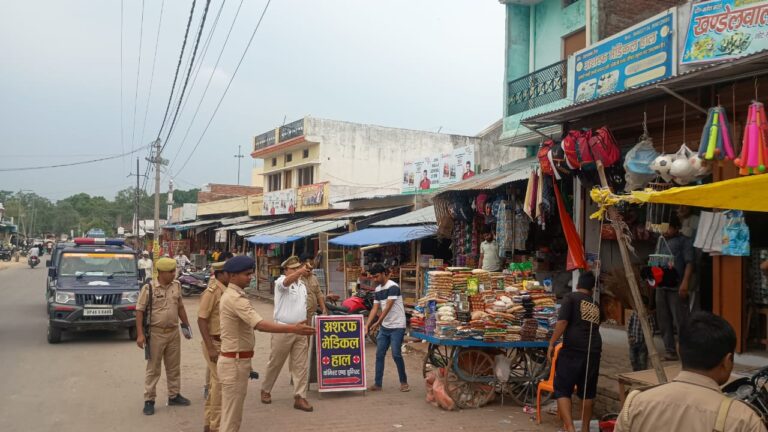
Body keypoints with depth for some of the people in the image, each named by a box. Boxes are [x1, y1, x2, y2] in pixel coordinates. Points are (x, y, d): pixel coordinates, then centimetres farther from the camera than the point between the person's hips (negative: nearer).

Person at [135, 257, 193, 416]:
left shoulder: (176, 286, 3)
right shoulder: (149, 288, -12)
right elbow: (139, 311, -11)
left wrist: (186, 325, 13)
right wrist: (140, 334, -16)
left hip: (174, 332, 5)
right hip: (156, 333, -5)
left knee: (174, 366, 14)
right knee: (153, 368, 4)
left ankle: (174, 395, 27)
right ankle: (149, 400, 13)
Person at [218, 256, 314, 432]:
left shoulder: (230, 295, 11)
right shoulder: (236, 298, -22)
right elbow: (260, 324, -34)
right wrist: (293, 328, -40)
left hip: (236, 359, 10)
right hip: (234, 362, -10)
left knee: (232, 413, 19)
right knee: (231, 415, -1)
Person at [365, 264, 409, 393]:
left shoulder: (393, 287, -15)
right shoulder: (377, 290, 9)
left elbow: (388, 307, -21)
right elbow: (375, 309, 6)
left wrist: (378, 322, -25)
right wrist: (367, 325, -3)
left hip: (397, 327, -7)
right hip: (384, 327, 7)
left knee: (396, 355, -6)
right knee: (379, 355, 5)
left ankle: (404, 382, 11)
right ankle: (378, 384, 11)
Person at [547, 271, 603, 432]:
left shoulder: (571, 297, 3)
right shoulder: (596, 306, 19)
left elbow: (562, 322, -9)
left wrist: (552, 343, -5)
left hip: (572, 350, -5)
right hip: (594, 351, 5)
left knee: (562, 390, 1)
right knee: (588, 391, 16)